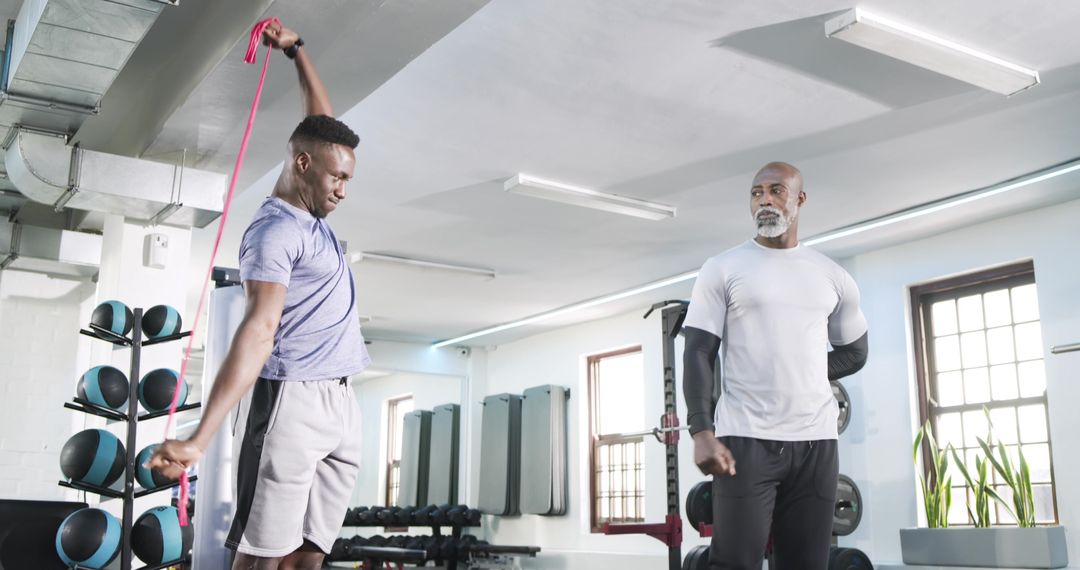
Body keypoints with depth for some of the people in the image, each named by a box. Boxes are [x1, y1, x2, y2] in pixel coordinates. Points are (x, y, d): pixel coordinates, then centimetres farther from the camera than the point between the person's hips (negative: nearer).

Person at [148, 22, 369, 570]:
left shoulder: (313, 216, 16)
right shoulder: (275, 230, -10)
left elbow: (323, 121, 29)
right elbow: (259, 330, -22)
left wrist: (296, 51, 30)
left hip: (343, 405, 8)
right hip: (294, 402, -8)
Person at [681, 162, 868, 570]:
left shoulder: (833, 277, 12)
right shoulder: (722, 269, 3)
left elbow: (854, 353, 24)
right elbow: (698, 353, -3)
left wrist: (800, 378, 9)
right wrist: (702, 432, -14)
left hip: (816, 441, 4)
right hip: (745, 438, -3)